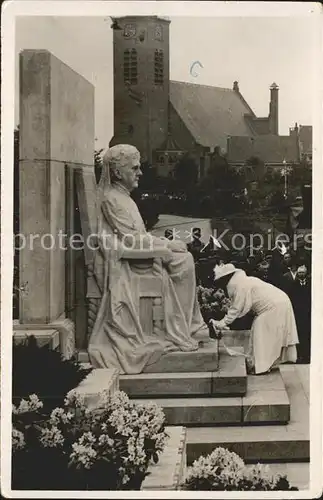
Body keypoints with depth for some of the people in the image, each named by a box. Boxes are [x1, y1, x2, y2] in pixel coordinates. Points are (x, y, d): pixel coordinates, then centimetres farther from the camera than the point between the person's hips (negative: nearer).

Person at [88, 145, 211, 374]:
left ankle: (189, 327, 1)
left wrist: (167, 243, 7)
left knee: (184, 259, -1)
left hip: (133, 258, 9)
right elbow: (132, 239, -18)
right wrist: (168, 245, -11)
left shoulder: (122, 196, 18)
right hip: (122, 264, -9)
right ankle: (179, 333, -5)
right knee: (180, 262, -13)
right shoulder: (112, 198, -13)